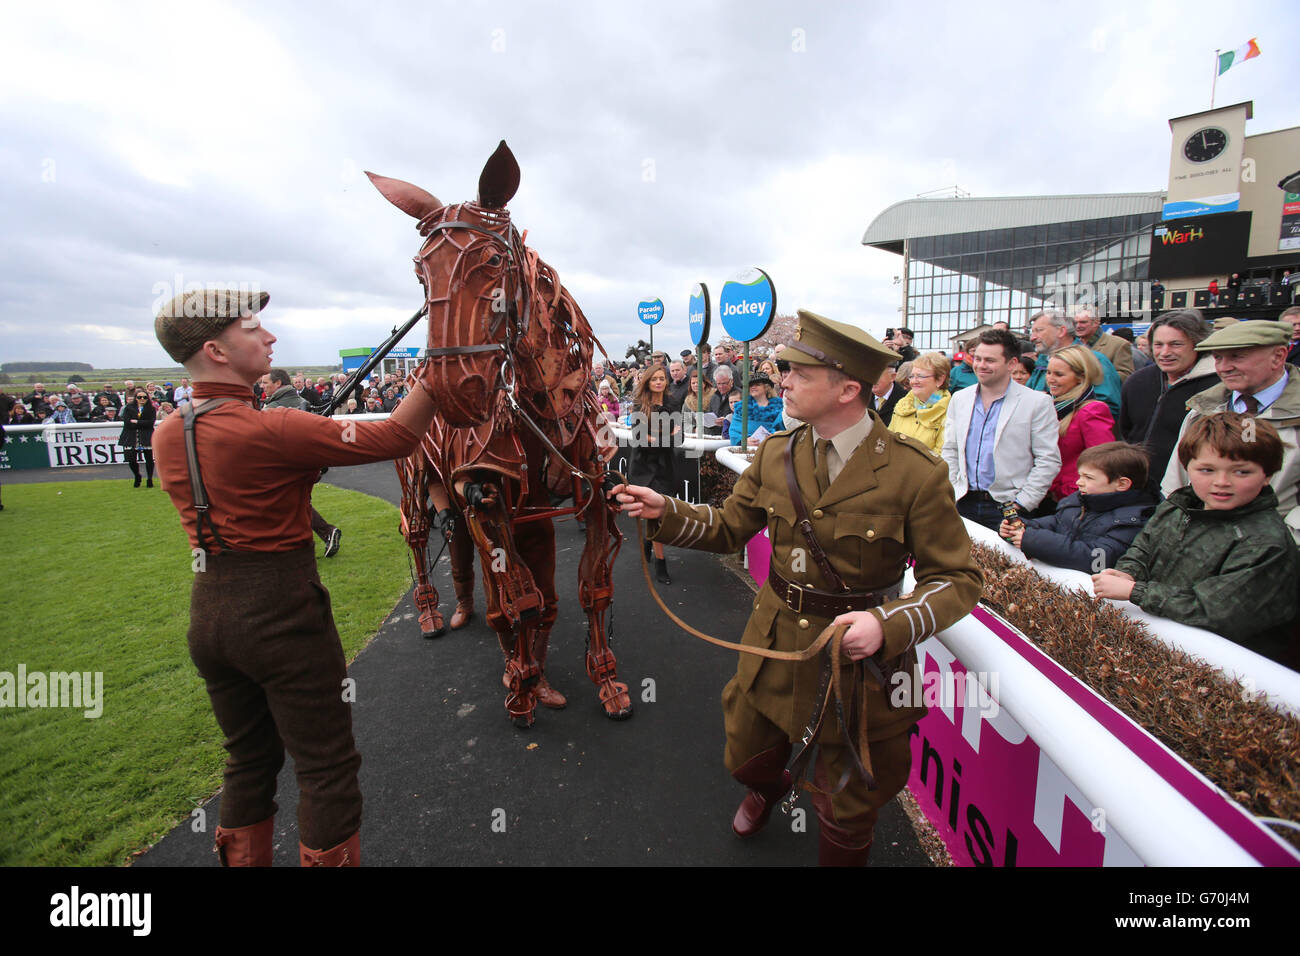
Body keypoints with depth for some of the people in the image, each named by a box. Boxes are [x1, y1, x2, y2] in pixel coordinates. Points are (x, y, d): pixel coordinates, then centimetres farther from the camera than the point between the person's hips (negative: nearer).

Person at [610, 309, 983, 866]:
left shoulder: (915, 473, -19)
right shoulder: (776, 455, -4)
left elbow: (958, 579, -13)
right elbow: (728, 527, 4)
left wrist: (887, 624, -29)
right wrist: (666, 512, -12)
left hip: (859, 656, -4)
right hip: (774, 646, 4)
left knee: (846, 811, 18)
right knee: (746, 759, 27)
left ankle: (838, 856, 54)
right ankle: (768, 789, 65)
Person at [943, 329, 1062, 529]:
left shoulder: (1037, 402, -3)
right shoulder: (959, 399, 9)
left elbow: (1049, 461, -5)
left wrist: (1022, 503, -10)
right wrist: (953, 491, 3)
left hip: (1007, 507, -3)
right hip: (964, 503, 3)